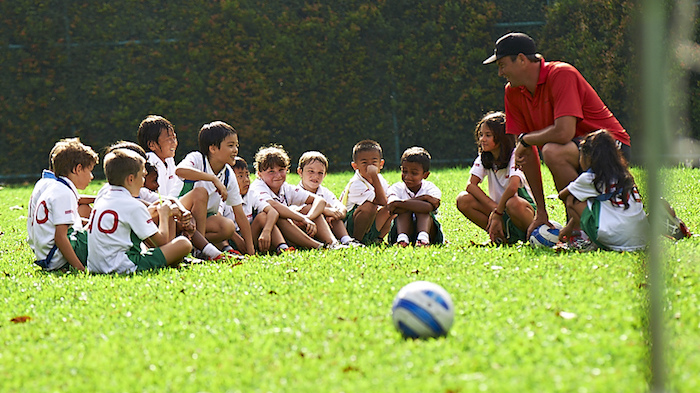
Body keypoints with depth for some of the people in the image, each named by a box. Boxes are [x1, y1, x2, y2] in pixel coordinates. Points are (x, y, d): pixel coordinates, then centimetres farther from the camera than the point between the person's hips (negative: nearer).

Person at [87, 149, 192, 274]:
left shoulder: (100, 201, 16)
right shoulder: (134, 206, -8)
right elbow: (162, 241, -2)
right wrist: (164, 215, 15)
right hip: (123, 267, -9)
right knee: (183, 244, -12)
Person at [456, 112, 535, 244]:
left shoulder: (515, 155, -14)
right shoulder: (483, 158, 4)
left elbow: (513, 187, -31)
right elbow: (471, 185, -10)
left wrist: (497, 213, -25)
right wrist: (493, 208, -23)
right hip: (498, 208, 6)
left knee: (513, 204, -42)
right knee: (463, 200, -16)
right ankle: (501, 235, -11)